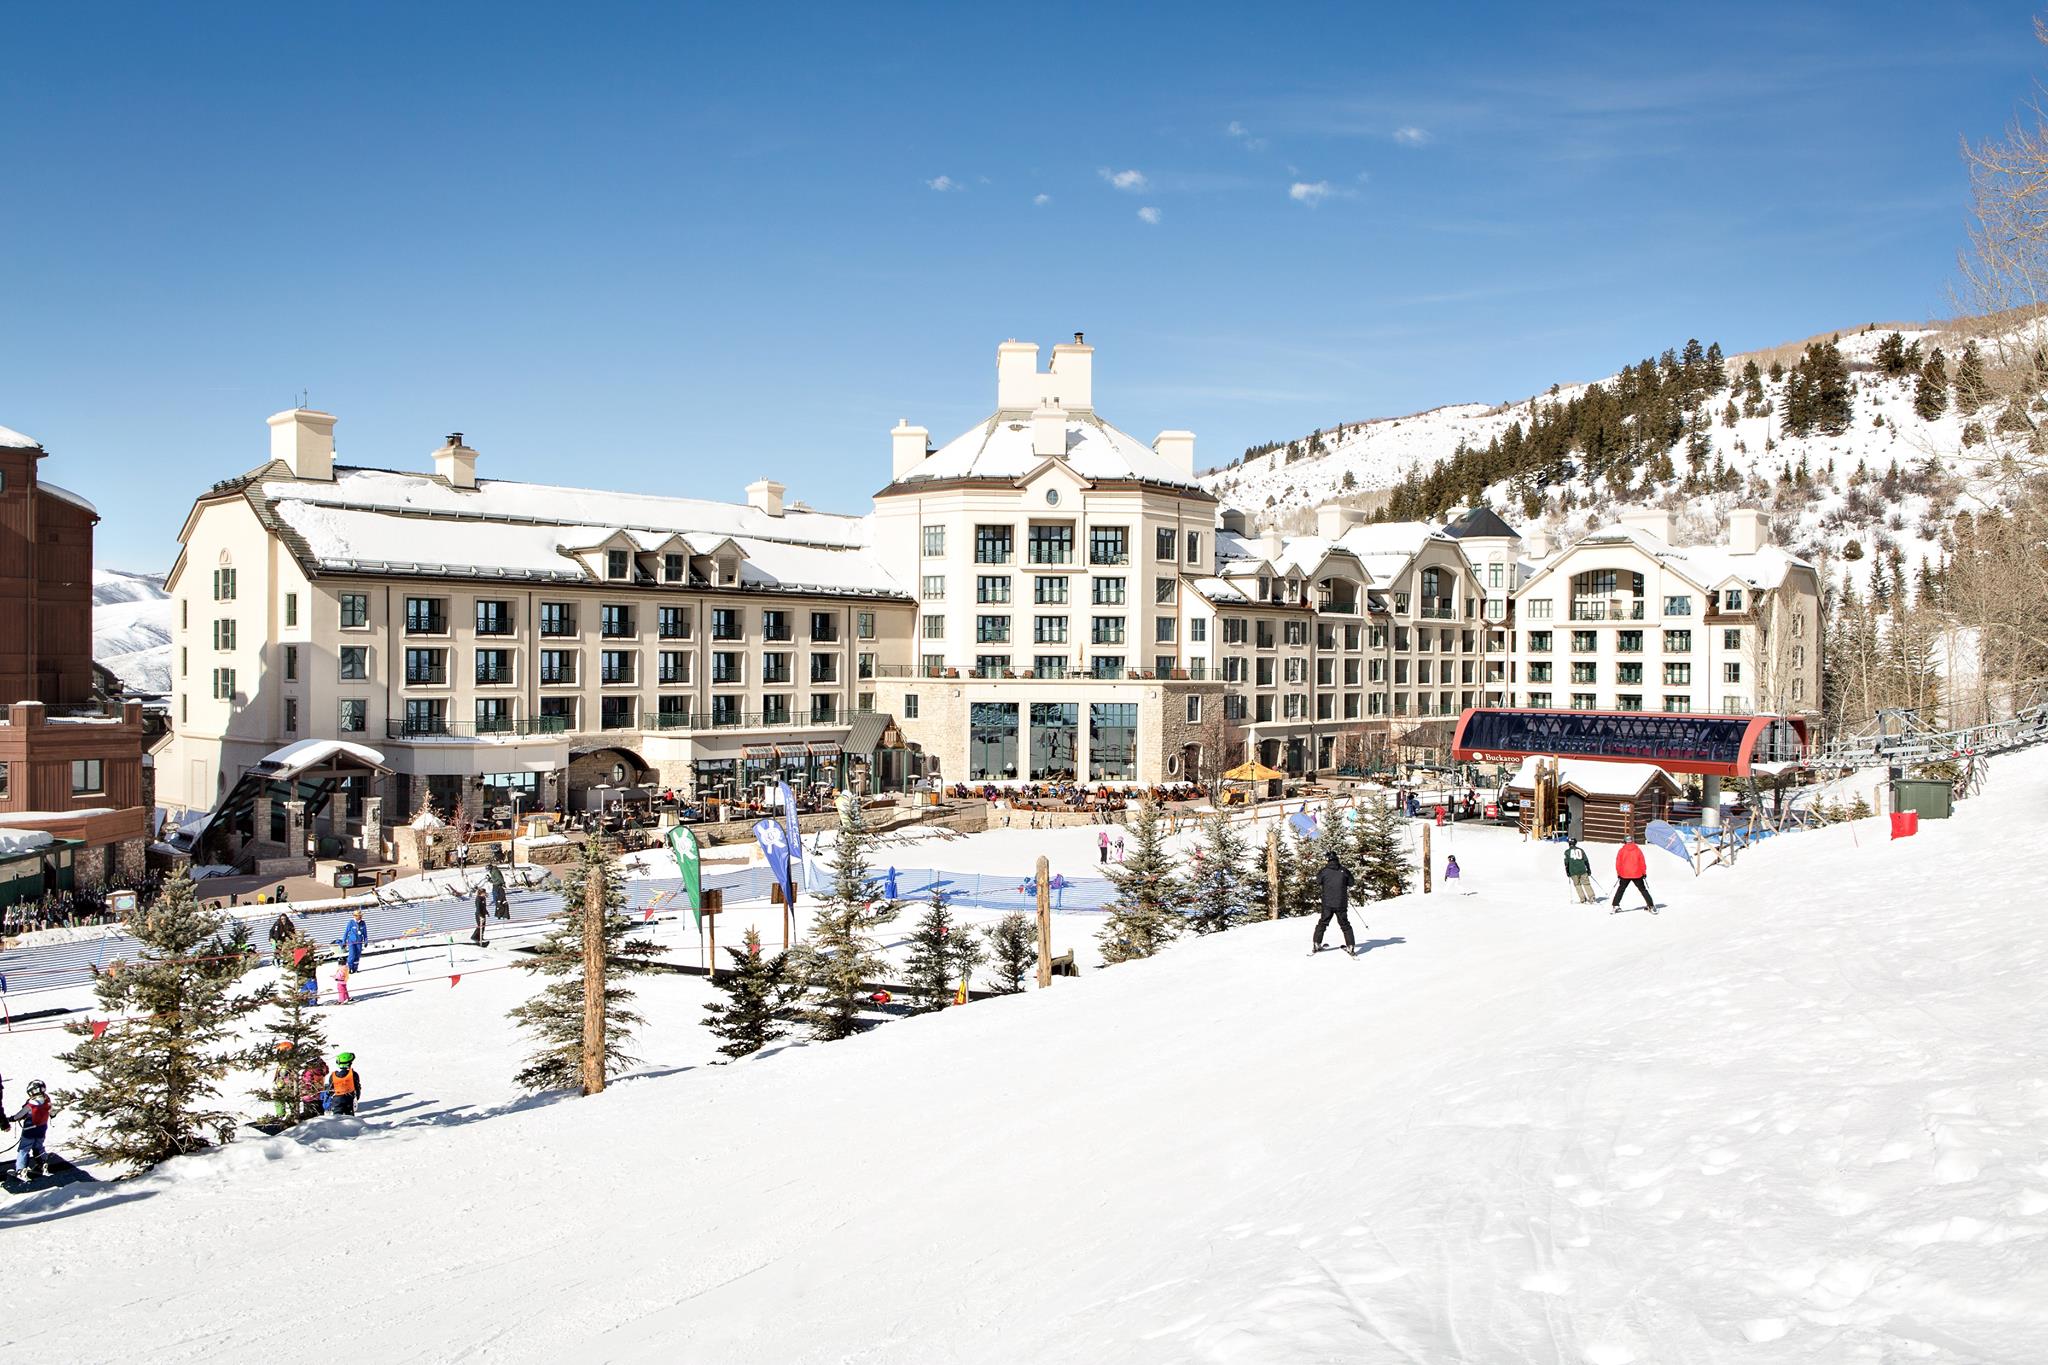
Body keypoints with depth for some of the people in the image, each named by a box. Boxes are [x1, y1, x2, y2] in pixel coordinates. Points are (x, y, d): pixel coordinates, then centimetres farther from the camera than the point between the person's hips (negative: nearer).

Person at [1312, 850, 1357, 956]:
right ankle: (1351, 946, 5)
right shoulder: (1344, 870, -5)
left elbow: (1318, 882, 10)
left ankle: (1316, 945, 13)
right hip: (1341, 903, 0)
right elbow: (1351, 883, 6)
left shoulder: (1324, 871, -6)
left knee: (1322, 923, 14)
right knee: (1345, 925, 10)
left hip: (1327, 903, 0)